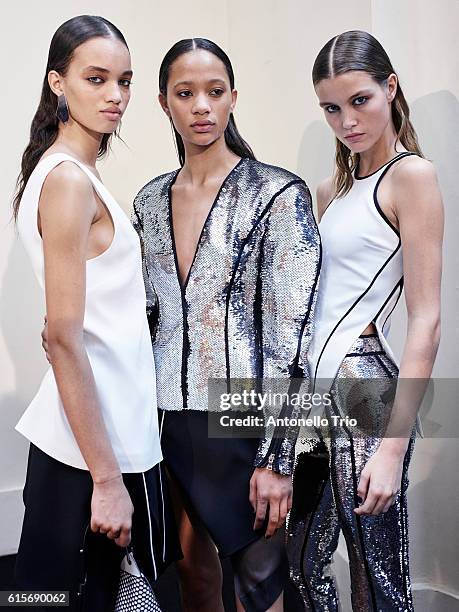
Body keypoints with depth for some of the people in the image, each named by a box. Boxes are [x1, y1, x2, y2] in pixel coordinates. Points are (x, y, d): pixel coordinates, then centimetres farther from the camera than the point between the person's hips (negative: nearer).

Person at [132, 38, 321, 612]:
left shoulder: (278, 195, -10)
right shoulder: (150, 200, 8)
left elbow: (290, 332, -14)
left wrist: (277, 455, -16)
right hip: (169, 419, 5)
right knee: (191, 562, 17)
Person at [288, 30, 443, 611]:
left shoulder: (411, 175, -8)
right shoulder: (335, 187, 16)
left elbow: (426, 321, -15)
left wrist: (392, 447, -19)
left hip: (363, 388, -8)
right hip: (316, 387, 8)